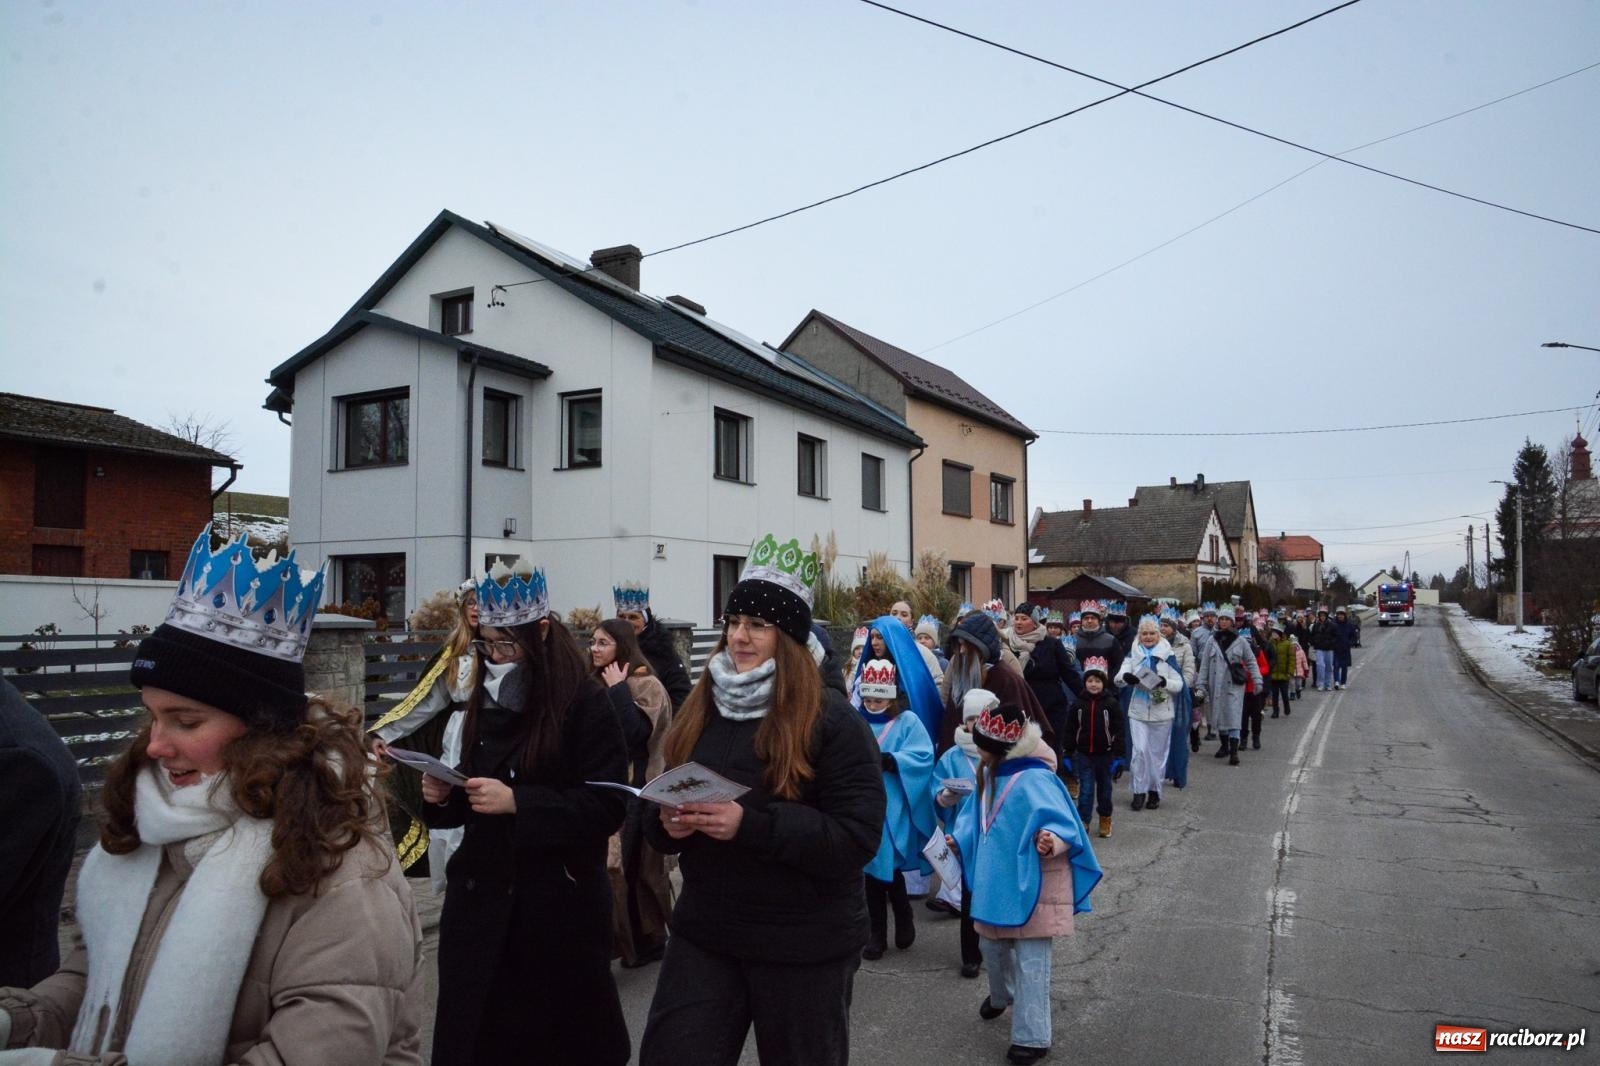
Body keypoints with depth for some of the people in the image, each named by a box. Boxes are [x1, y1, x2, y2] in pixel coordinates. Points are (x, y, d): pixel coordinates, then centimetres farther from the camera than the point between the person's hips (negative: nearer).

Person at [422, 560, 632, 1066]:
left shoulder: (586, 704, -11)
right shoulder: (486, 700, 9)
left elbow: (607, 807, -17)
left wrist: (517, 801, -24)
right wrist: (444, 796, -4)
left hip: (559, 903, -5)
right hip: (482, 896, 5)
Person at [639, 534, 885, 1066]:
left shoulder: (831, 718, -15)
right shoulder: (699, 709, 4)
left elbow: (858, 836, -21)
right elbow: (664, 804, 13)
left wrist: (750, 824, -29)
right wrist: (668, 822, -12)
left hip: (804, 945, -4)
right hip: (703, 929, 5)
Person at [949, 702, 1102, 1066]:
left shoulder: (1034, 780, -25)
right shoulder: (990, 774, 3)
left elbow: (1062, 823, -30)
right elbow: (979, 819, 17)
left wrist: (1052, 840, -49)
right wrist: (960, 841, 18)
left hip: (1032, 886, -9)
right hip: (997, 881, 9)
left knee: (1030, 961, 0)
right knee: (991, 945, 24)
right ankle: (1001, 996, 53)